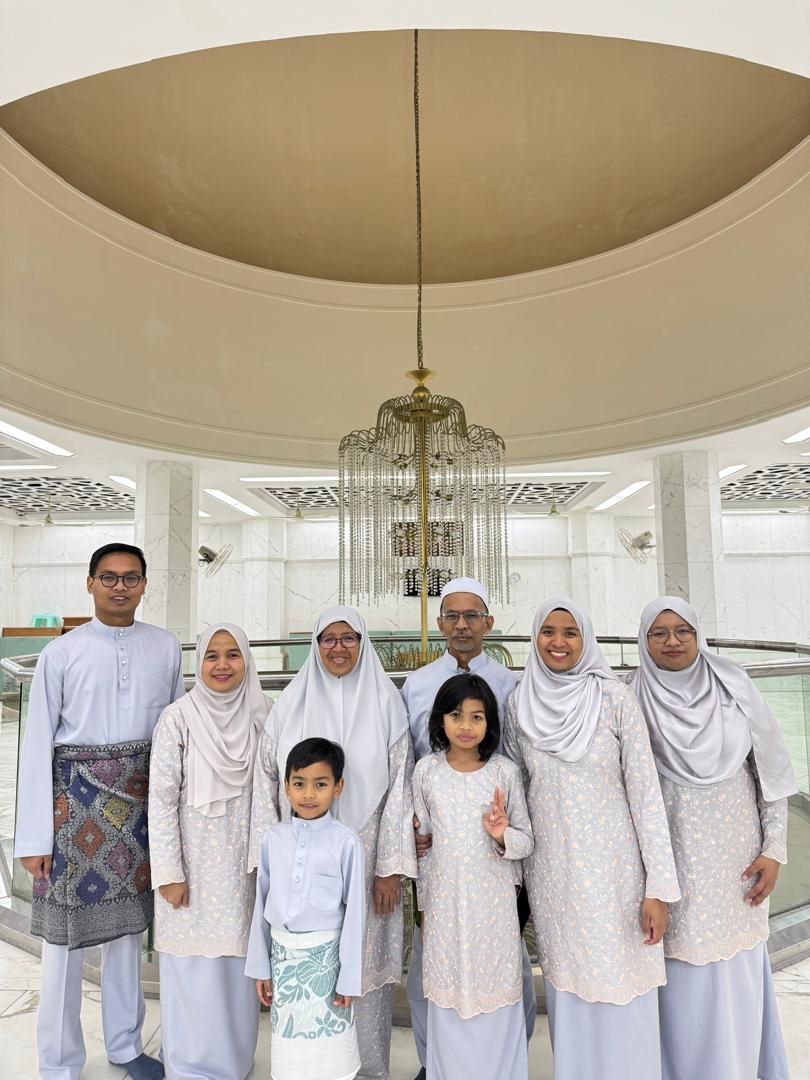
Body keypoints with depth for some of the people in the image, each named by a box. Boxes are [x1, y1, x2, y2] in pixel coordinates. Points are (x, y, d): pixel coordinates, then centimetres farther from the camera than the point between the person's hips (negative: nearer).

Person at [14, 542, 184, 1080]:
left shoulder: (166, 647, -1)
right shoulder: (61, 652, -6)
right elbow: (37, 744, -5)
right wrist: (35, 836, -6)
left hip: (139, 798, 3)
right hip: (76, 795, -2)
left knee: (127, 922, 17)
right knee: (66, 933, 7)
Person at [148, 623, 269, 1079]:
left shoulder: (261, 716, -3)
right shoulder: (178, 717, -11)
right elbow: (162, 799, -10)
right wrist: (169, 873, -10)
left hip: (244, 867, 3)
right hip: (194, 866, -3)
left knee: (239, 966, 14)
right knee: (195, 969, 8)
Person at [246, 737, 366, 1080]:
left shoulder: (346, 842, -15)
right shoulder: (273, 838, -4)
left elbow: (354, 911, -10)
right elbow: (262, 904, 4)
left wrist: (349, 977, -7)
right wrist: (260, 966, 8)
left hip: (325, 955, -3)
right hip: (283, 953, 3)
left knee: (326, 1044, 9)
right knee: (287, 1040, 16)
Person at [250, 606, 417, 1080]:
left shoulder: (385, 702, -3)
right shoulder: (292, 703, 2)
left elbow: (399, 786, -4)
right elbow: (267, 784, 4)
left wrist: (392, 866, -7)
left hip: (366, 862, -1)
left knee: (366, 965, 7)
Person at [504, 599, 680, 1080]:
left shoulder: (614, 698, -9)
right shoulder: (520, 703, 0)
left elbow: (645, 791, -8)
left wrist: (659, 887, -9)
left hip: (614, 868, -2)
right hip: (551, 873, 3)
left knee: (621, 995, 6)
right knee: (567, 989, 14)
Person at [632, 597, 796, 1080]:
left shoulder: (735, 689, -1)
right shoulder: (635, 702, -6)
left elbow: (771, 773, 3)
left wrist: (774, 850, -1)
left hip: (737, 860, 2)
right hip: (674, 864, -1)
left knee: (738, 975, 10)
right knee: (686, 979, 5)